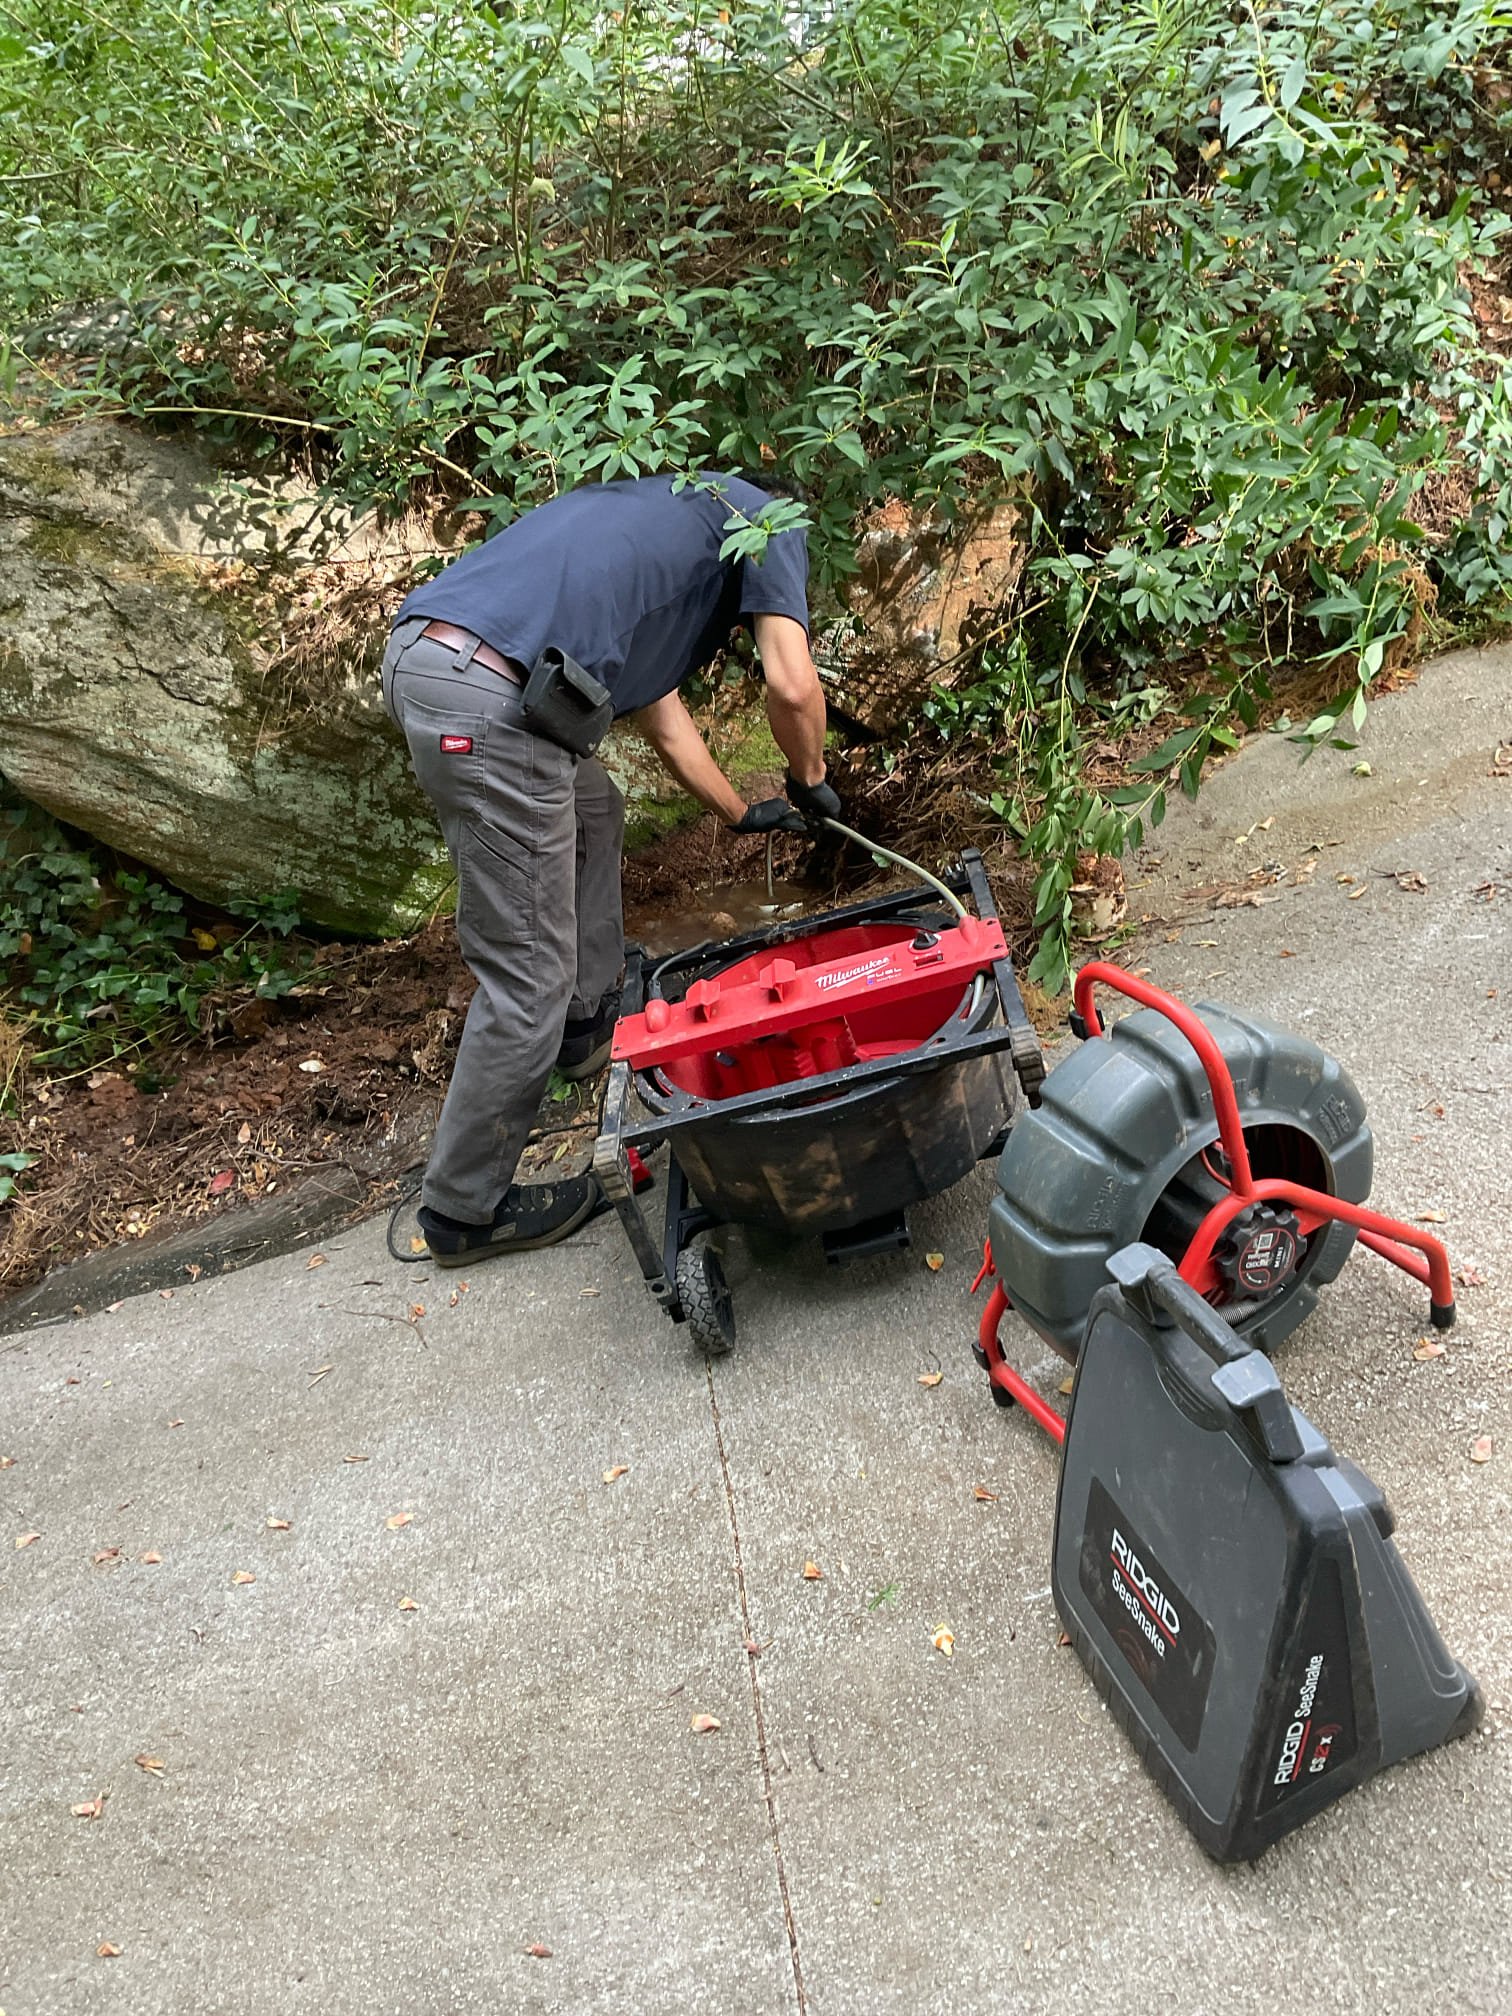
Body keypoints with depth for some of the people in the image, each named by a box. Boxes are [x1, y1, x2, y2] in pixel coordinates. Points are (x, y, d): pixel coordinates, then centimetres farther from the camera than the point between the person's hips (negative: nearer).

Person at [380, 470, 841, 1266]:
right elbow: (792, 687, 0)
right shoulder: (769, 519, 14)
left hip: (418, 650, 9)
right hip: (487, 699, -9)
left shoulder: (665, 509, 36)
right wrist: (809, 783, 21)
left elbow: (658, 707, 39)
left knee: (592, 809, 33)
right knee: (528, 976, 2)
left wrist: (745, 814, 47)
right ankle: (465, 1207, 14)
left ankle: (588, 1023, 44)